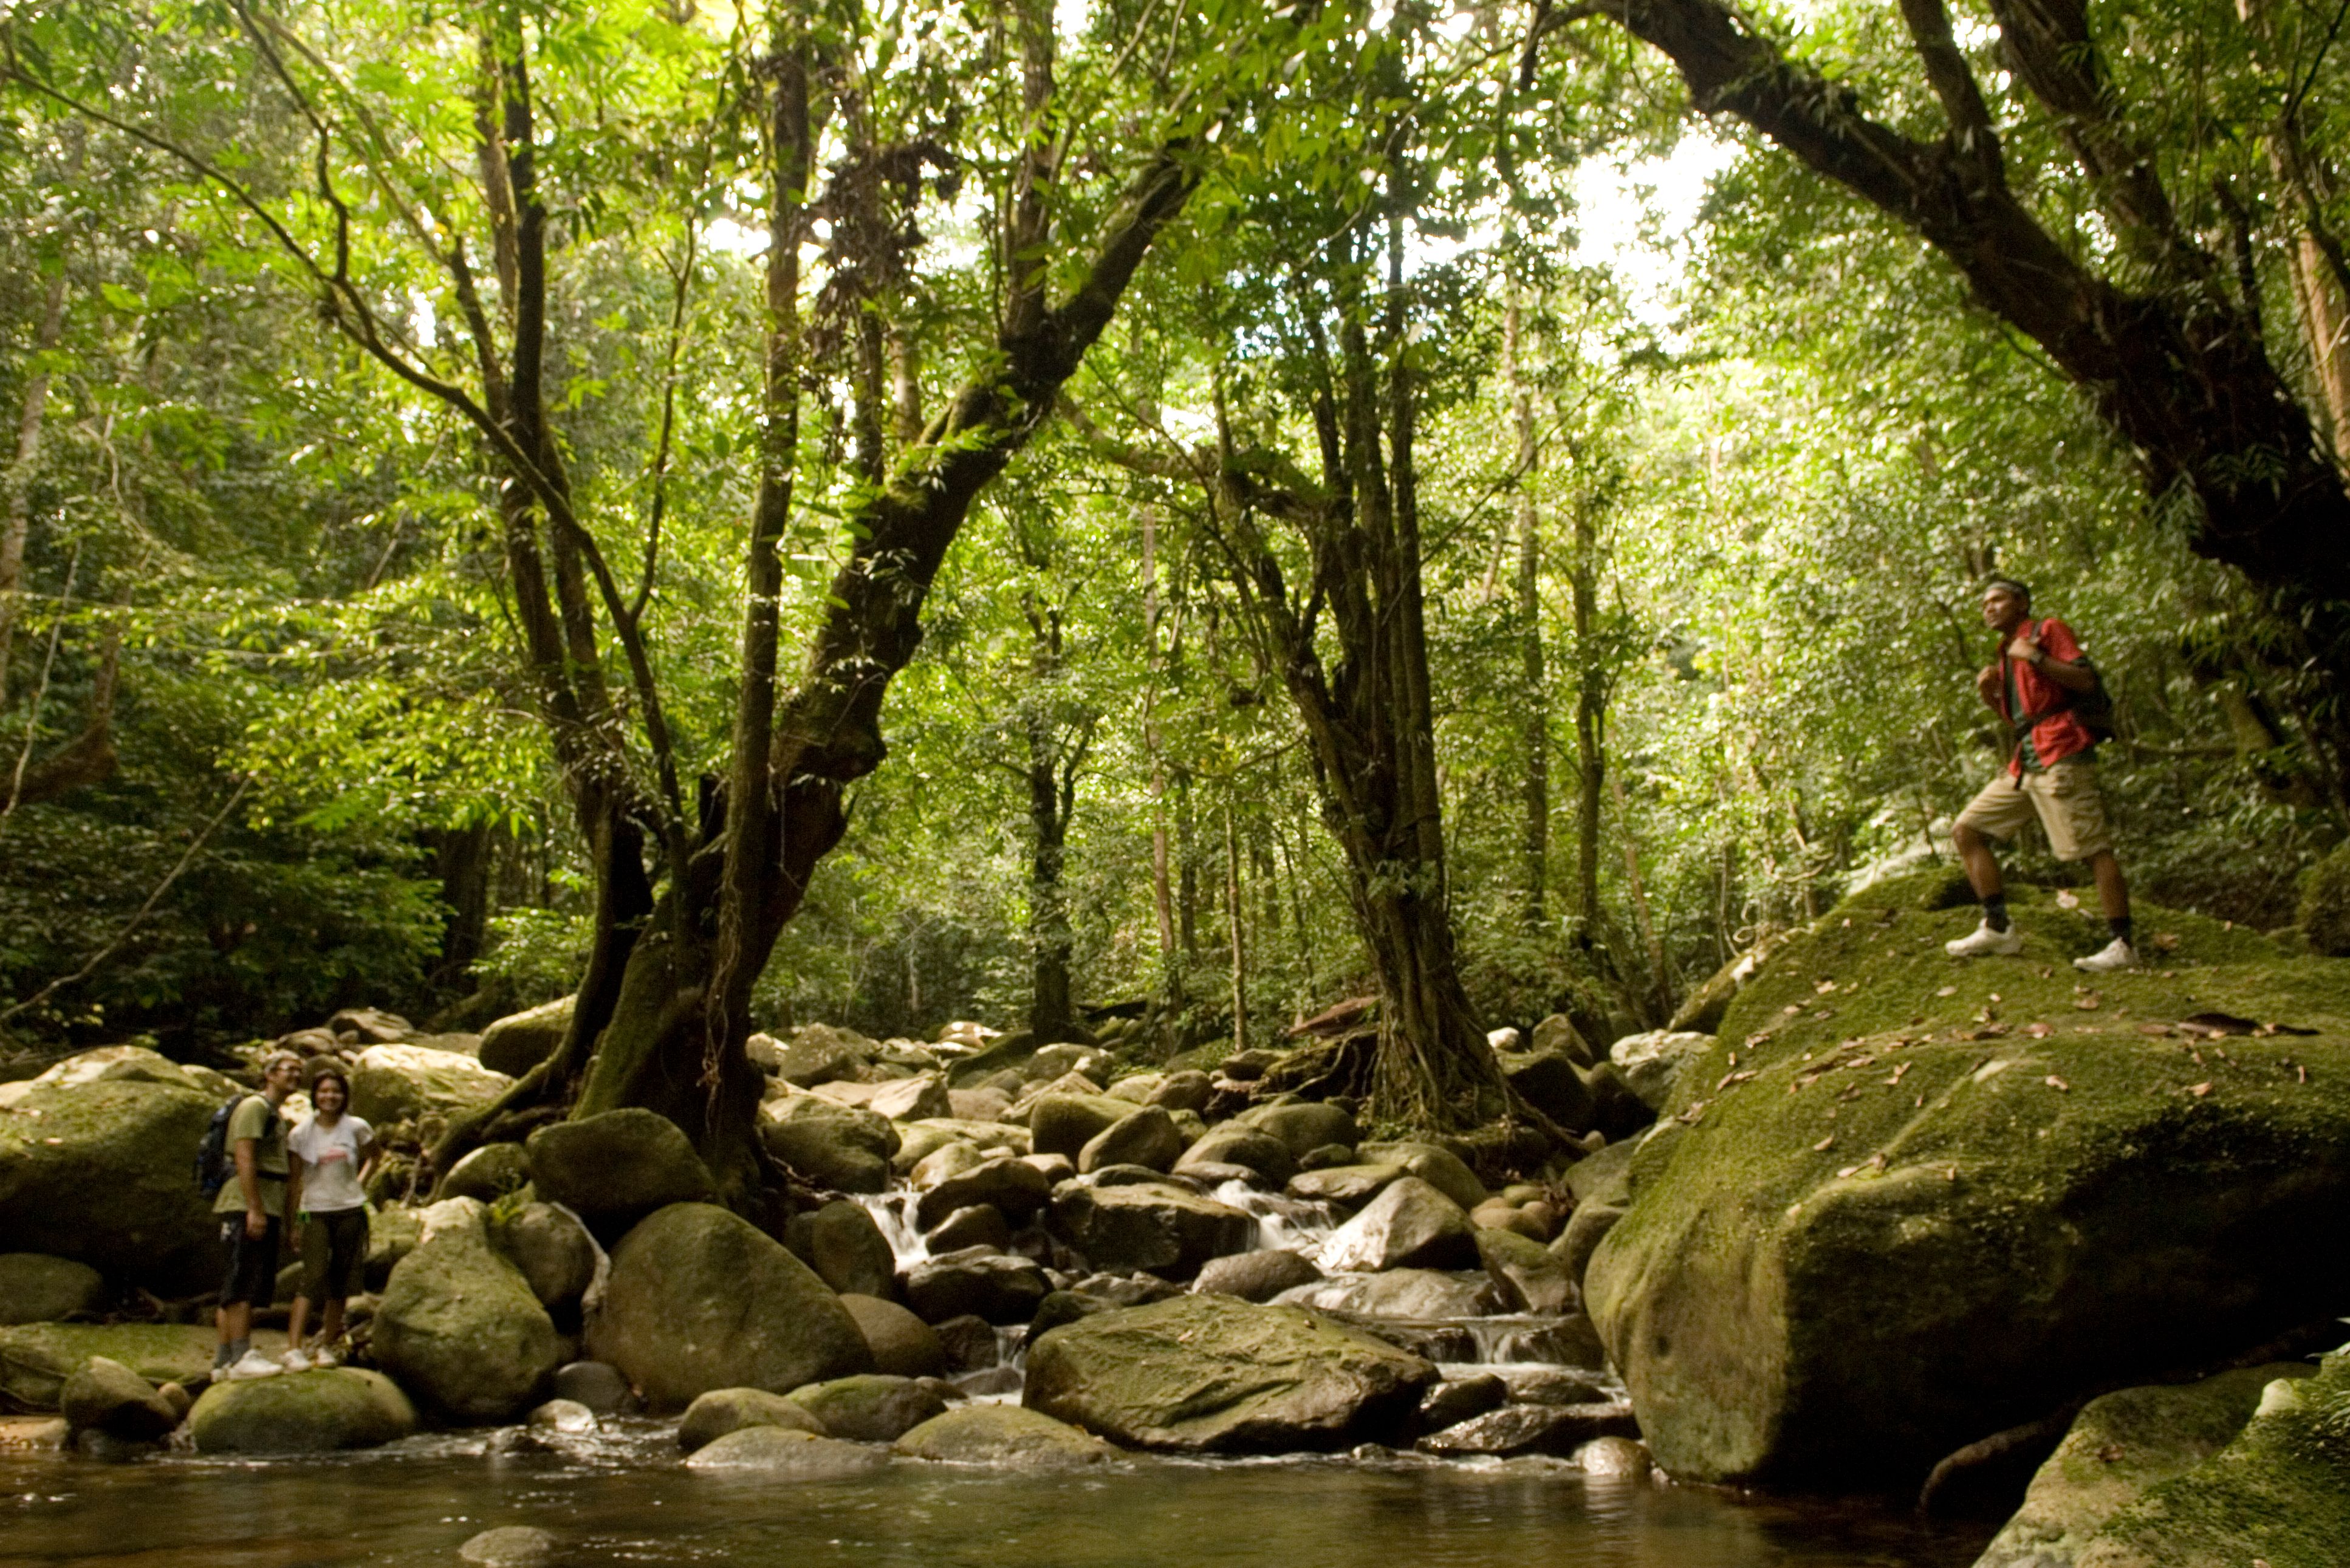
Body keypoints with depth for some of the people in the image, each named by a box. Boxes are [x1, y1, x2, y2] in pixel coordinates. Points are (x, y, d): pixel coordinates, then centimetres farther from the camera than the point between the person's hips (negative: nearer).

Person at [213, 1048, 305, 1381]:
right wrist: (254, 1209, -23)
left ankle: (224, 1360, 14)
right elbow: (244, 1158, -16)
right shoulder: (254, 1107, -6)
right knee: (244, 1282, -12)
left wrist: (287, 1217, 22)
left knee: (246, 1288, 10)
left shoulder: (276, 1116, 24)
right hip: (247, 1207, -10)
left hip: (266, 1210, 10)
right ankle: (241, 1356, -15)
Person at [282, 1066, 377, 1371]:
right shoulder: (301, 1133, -1)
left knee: (341, 1283, 4)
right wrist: (294, 1221, -1)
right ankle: (293, 1349, -17)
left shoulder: (357, 1129, 2)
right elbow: (294, 1178, 2)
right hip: (315, 1212, -2)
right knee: (314, 1278, -16)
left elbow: (372, 1156, 21)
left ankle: (326, 1346, 15)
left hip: (350, 1211, 2)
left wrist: (361, 1182, 5)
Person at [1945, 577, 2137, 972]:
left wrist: (2036, 658, -15)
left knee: (2093, 848, -12)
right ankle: (1998, 928, 1)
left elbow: (2086, 681, -9)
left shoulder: (2048, 630, 3)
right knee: (1966, 830, 3)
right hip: (2025, 762, 9)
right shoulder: (2006, 655, 26)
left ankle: (2122, 945, -12)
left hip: (2060, 755, -9)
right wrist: (1990, 695, 12)